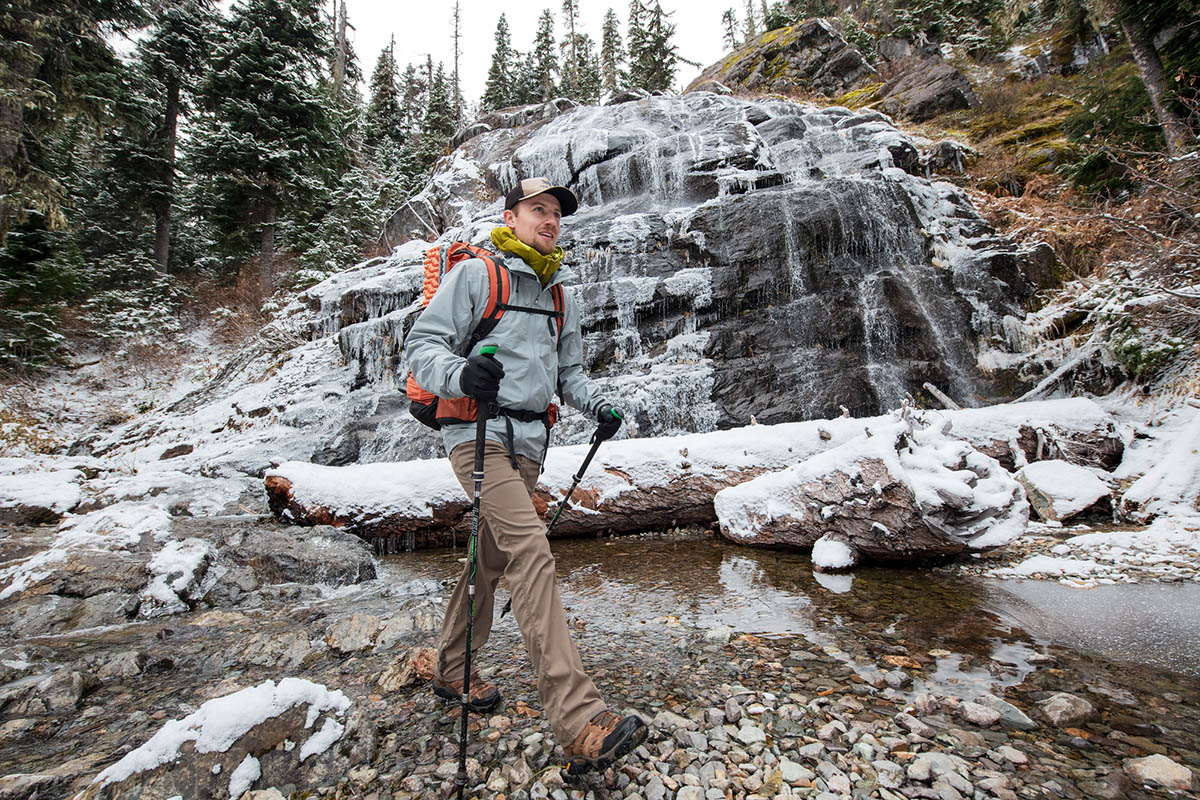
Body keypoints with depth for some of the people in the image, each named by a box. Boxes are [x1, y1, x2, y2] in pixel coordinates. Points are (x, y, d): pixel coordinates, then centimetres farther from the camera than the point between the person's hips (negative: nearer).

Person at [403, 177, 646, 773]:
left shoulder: (559, 296, 19)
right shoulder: (474, 274, -2)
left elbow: (569, 372, 24)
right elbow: (421, 346, -7)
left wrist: (598, 405, 5)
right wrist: (461, 374, -28)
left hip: (528, 443, 7)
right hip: (479, 432, -7)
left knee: (491, 559, 15)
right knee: (532, 554, -21)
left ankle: (451, 671, 36)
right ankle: (579, 722, -19)